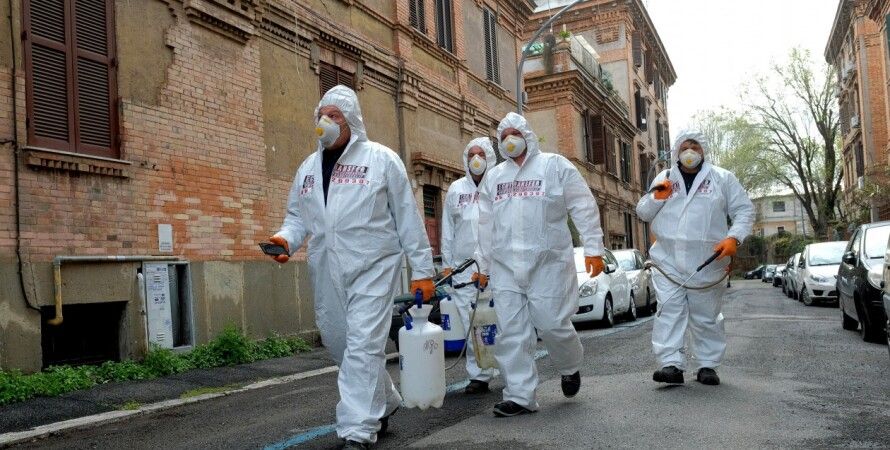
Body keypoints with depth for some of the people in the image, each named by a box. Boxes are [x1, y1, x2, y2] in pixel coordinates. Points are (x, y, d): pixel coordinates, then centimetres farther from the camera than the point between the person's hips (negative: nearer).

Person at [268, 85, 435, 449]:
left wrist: (422, 269, -3)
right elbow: (298, 216, 18)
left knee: (363, 348, -11)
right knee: (339, 346, 14)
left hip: (372, 268, -6)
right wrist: (285, 238, -5)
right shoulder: (308, 167, 15)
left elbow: (407, 218, -1)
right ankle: (384, 404, 36)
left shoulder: (381, 159, -1)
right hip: (326, 273, 6)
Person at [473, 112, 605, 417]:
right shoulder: (493, 177, 18)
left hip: (548, 263, -4)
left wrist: (593, 248, -5)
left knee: (552, 324, -5)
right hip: (506, 266, 4)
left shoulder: (555, 166, 5)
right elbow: (486, 225, 20)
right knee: (511, 333, 0)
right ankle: (520, 396, 7)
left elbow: (584, 207, 1)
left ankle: (570, 367, 27)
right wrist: (483, 265, 19)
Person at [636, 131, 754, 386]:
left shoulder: (722, 179, 7)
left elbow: (744, 210, 5)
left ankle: (707, 365, 16)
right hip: (668, 262, 1)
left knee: (706, 317, 6)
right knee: (670, 312, -8)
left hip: (707, 264, -1)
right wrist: (657, 198, -6)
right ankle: (672, 364, -8)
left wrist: (734, 237, -11)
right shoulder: (663, 180, 13)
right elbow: (643, 213, 14)